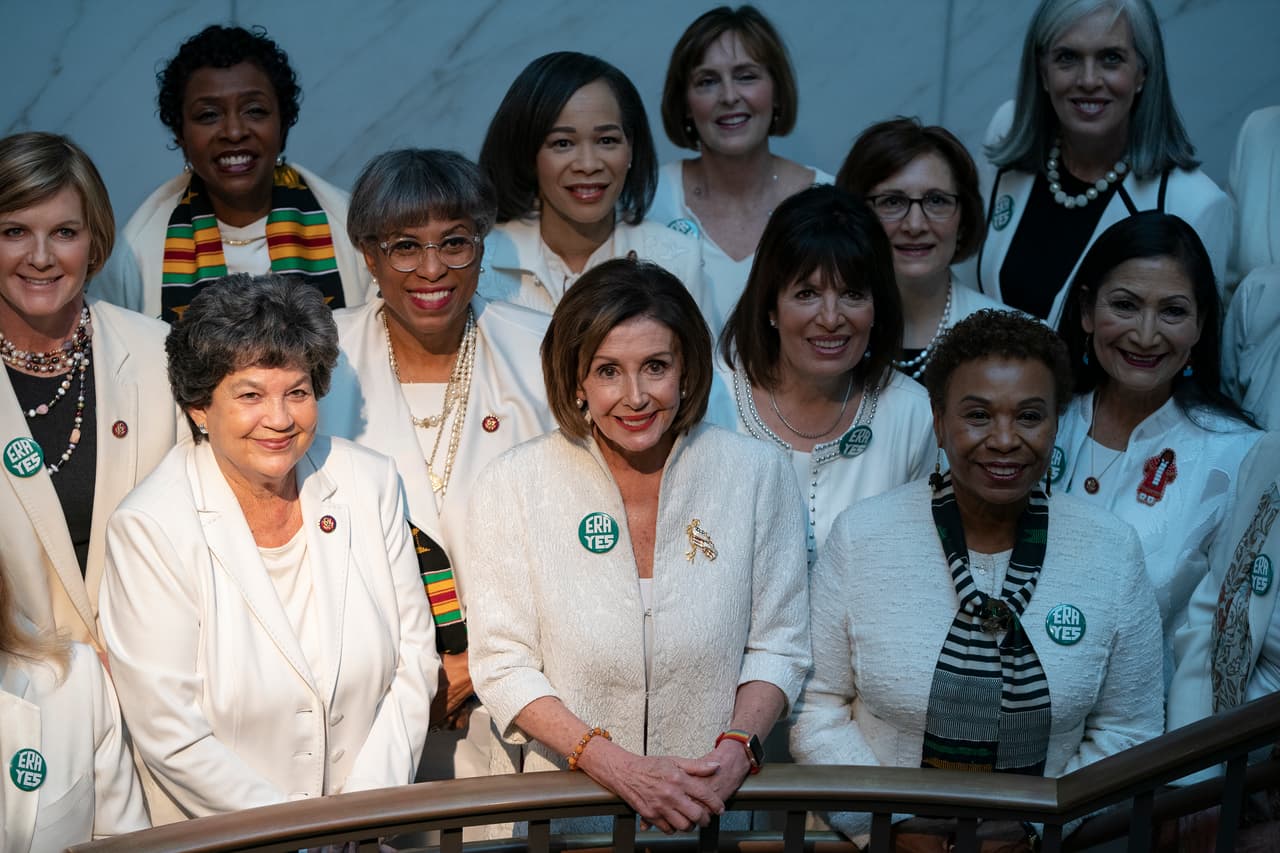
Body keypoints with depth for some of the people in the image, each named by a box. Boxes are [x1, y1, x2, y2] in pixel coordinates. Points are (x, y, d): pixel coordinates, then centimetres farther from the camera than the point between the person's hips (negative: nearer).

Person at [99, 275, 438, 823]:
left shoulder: (371, 484, 0)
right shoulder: (148, 529, -11)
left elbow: (414, 657, 4)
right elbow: (172, 738, -12)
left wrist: (368, 813, -6)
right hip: (217, 841, -3)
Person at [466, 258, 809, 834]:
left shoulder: (757, 473, 2)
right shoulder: (511, 485, -2)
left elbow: (778, 645, 7)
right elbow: (504, 664, -3)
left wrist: (738, 748, -10)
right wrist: (617, 766, -14)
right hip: (567, 802, 0)